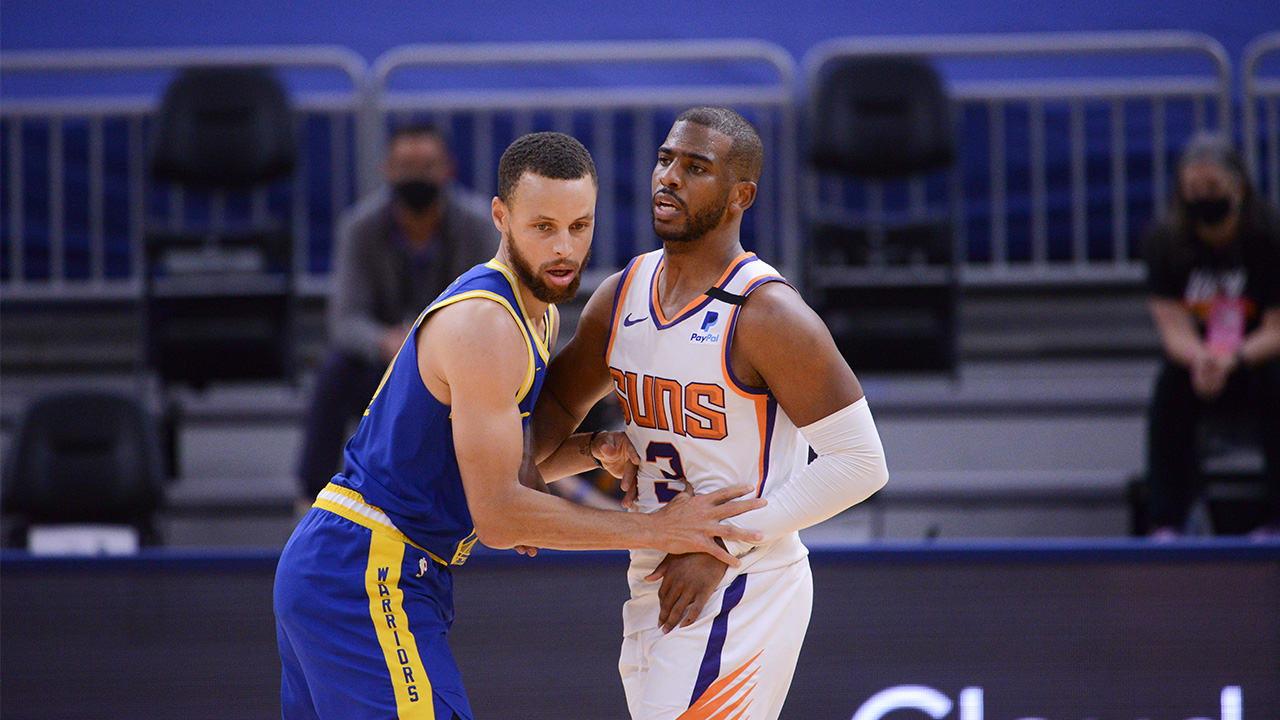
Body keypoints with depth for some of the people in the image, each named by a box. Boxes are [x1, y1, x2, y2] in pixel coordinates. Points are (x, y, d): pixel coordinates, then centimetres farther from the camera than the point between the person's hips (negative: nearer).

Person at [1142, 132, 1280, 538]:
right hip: (1195, 357, 1)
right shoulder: (1165, 241, -7)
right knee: (1170, 386, -30)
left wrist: (1232, 360, -37)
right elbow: (1173, 326, -14)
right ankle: (1167, 523, -32)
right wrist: (1200, 359, -38)